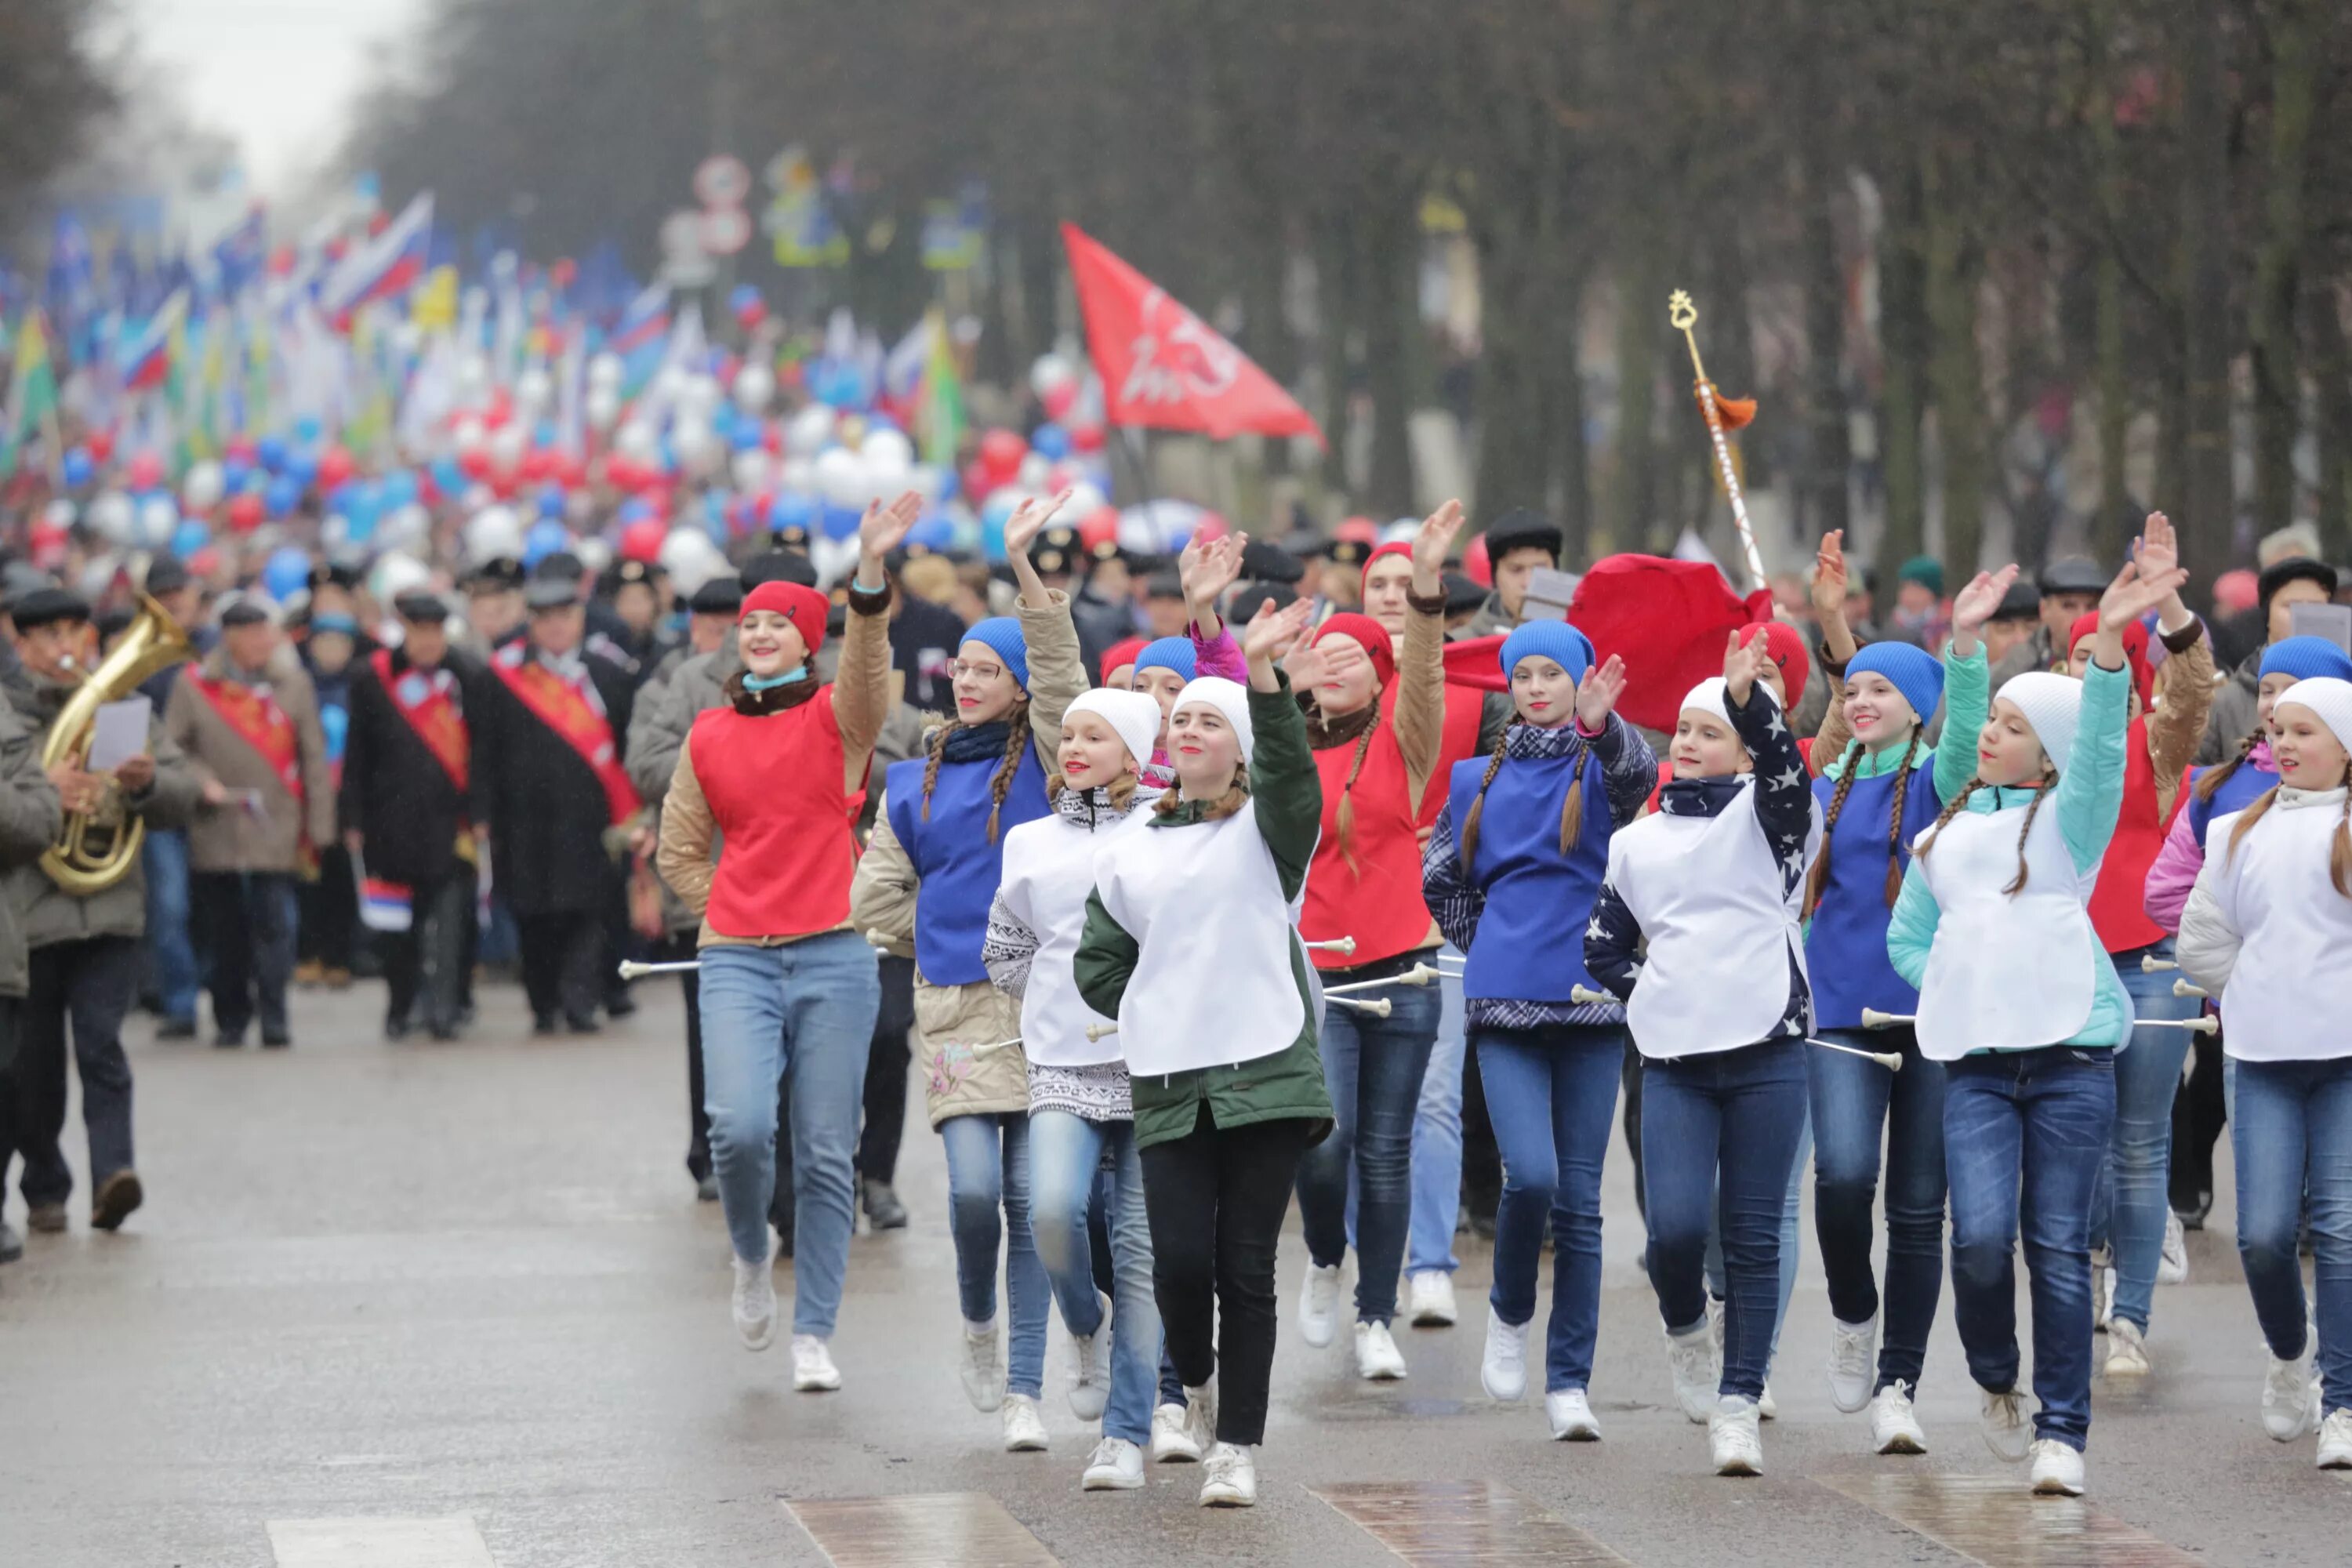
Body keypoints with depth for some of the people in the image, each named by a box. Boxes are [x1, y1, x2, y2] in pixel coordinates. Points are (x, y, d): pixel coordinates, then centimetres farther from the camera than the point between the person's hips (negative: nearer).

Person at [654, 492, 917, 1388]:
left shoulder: (837, 718, 3)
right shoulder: (709, 736, 10)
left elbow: (867, 667, -20)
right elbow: (679, 852, 20)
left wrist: (870, 572, -35)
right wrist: (734, 908, 7)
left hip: (833, 960, -1)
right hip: (736, 964, 1)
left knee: (826, 1154, 0)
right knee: (740, 1127, -17)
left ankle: (815, 1335, 8)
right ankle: (751, 1261, 13)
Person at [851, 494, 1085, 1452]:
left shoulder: (1042, 760, 5)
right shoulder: (914, 783, 12)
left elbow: (1059, 671, -11)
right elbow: (876, 898, 16)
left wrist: (1024, 569, -19)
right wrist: (952, 939, 10)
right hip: (954, 1005, 1)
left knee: (1031, 1196, -2)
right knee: (974, 1184, -13)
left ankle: (1023, 1390, 2)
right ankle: (977, 1320, 17)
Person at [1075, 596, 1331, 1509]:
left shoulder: (1268, 833, 6)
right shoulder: (1131, 856, 14)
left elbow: (1288, 768, -16)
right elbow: (1097, 967, 21)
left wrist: (1261, 673, -29)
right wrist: (1161, 1015, 9)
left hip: (1266, 1078, -2)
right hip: (1167, 1085, 2)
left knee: (1246, 1268, -3)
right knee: (1181, 1258, -8)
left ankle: (1237, 1448, 3)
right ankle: (1195, 1382, 22)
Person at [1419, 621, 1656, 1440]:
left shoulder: (1601, 765, 3)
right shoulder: (1478, 779, 12)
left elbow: (1638, 775, -22)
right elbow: (1441, 880, 26)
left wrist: (1602, 727, -42)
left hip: (1591, 1003, -1)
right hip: (1506, 1004, 1)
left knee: (1579, 1197, -1)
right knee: (1530, 1175, -17)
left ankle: (1569, 1381, 4)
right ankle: (1509, 1312, 10)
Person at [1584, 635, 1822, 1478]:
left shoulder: (1767, 818, 5)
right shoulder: (1636, 843, 16)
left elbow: (1782, 763, -17)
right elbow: (1602, 947, 25)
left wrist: (1748, 696, -33)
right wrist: (1648, 999, 11)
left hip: (1765, 1055, -2)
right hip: (1674, 1061, 2)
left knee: (1753, 1236, -3)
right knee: (1676, 1226, -13)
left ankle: (1739, 1403, 3)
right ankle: (1684, 1330, 17)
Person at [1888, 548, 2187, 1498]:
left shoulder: (2070, 818, 6)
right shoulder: (1945, 837, 17)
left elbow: (2101, 740, -11)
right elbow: (1907, 939, 23)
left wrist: (2109, 642, -26)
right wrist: (1961, 984, 3)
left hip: (2071, 1055, -2)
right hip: (1976, 1063, 2)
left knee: (2058, 1245, -3)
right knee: (1981, 1235, -12)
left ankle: (2062, 1431, 2)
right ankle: (1997, 1383, 13)